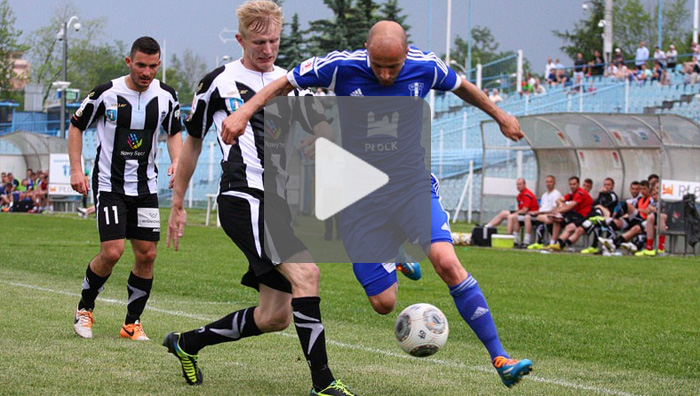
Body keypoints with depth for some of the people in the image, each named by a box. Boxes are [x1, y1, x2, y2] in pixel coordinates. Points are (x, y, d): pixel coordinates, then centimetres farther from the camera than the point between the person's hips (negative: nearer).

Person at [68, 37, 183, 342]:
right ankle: (84, 309, 9)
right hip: (109, 184, -4)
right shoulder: (106, 94, -12)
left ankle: (132, 323, 15)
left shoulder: (166, 96, -2)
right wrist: (76, 169, -7)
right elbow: (76, 126, 1)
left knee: (147, 254, 0)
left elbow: (174, 132, 15)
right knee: (112, 251, -15)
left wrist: (176, 161, -5)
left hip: (145, 185, 4)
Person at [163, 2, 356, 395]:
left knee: (274, 317, 5)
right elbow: (193, 142, 14)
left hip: (284, 206, 6)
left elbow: (327, 135, 14)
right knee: (306, 272, -25)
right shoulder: (219, 82, 4)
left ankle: (187, 343, 27)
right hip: (244, 198, -6)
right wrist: (178, 204, 16)